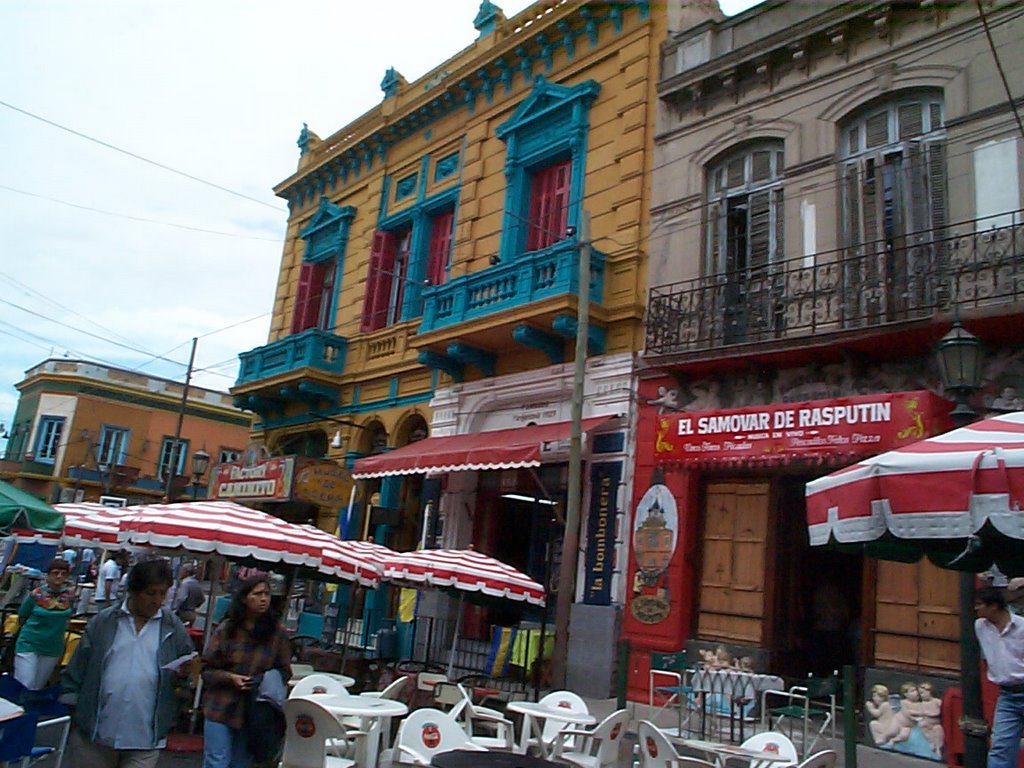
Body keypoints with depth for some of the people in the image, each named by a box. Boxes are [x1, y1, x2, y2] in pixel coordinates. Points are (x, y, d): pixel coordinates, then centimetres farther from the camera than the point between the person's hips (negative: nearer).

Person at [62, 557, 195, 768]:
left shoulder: (174, 628, 2)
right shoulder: (103, 622, 0)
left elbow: (187, 667, 7)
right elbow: (77, 669, 4)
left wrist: (186, 673, -15)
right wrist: (74, 713, 3)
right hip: (94, 734, 1)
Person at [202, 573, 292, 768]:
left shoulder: (277, 632, -4)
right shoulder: (227, 629, -6)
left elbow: (285, 671, 6)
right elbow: (207, 670, -1)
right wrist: (230, 678, -17)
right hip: (221, 708, -1)